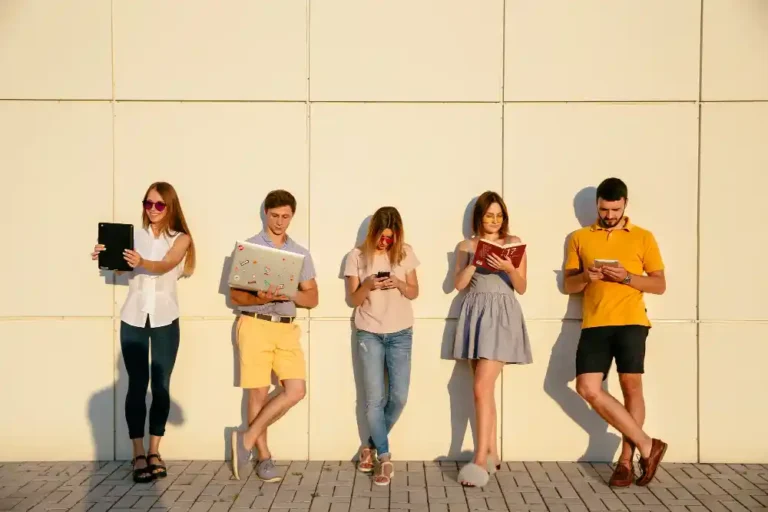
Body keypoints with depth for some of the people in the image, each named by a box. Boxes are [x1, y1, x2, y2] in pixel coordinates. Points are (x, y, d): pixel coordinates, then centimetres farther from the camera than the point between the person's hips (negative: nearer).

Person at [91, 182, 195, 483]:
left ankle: (154, 451, 12)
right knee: (137, 384, -1)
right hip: (133, 317, 1)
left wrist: (142, 262, -38)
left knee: (161, 385, 2)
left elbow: (165, 265, -17)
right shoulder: (134, 236, 8)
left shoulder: (181, 238, 1)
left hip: (165, 318, -1)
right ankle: (138, 454, 4)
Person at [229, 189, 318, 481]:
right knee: (258, 393, 0)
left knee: (296, 390, -6)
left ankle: (247, 438, 7)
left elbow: (312, 298, 9)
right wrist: (258, 298, -21)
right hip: (255, 326, -3)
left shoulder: (300, 253, 11)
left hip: (287, 328, 4)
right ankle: (264, 456, 14)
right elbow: (234, 294, -1)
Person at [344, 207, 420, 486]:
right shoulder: (357, 256, -3)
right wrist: (368, 286, -22)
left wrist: (399, 284, -16)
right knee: (375, 399, -4)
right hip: (369, 334, -1)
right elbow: (353, 299, -1)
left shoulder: (405, 253, 1)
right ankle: (384, 458, 10)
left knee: (399, 397, -2)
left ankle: (372, 446, 21)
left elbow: (414, 292, 5)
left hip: (400, 334, 2)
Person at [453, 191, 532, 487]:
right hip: (475, 313, 4)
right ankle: (492, 453, 17)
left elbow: (522, 288, 1)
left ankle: (480, 458, -10)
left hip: (502, 314, -4)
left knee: (482, 387, -13)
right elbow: (459, 284, 2)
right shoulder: (466, 246, 11)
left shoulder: (514, 243, 4)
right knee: (484, 388, 6)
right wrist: (476, 260, -10)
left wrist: (509, 269, -18)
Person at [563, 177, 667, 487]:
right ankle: (646, 446, 2)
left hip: (631, 322, -1)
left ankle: (626, 459, 13)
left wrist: (627, 277, -10)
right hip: (594, 323, 2)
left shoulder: (643, 238, 9)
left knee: (631, 386, -1)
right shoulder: (580, 238, 13)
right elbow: (568, 285, 14)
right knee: (588, 388, -9)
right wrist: (585, 277, -8)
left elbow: (660, 285, 6)